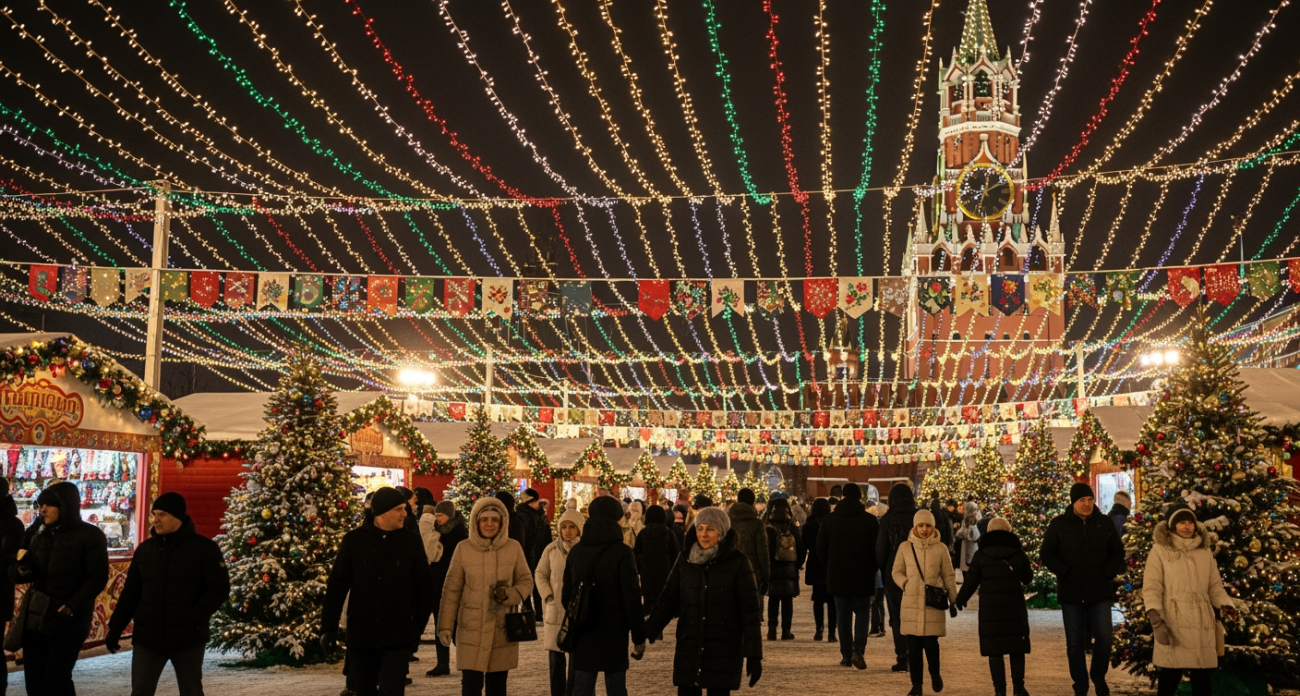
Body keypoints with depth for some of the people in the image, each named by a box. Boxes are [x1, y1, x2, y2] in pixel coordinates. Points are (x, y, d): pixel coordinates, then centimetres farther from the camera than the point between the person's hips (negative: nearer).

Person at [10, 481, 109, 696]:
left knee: (57, 678, -6)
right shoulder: (36, 532, 7)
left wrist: (73, 606, -23)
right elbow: (14, 571, 11)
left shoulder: (90, 535, -6)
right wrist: (21, 570, -13)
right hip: (34, 619, 5)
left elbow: (98, 578, -11)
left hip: (69, 622, -5)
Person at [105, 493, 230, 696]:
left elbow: (219, 588, -11)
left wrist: (195, 618, -21)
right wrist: (115, 628, 8)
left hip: (188, 638, -4)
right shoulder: (145, 549, 9)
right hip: (147, 637, 4)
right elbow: (130, 593, 14)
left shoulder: (204, 547, -6)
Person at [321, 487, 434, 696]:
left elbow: (425, 585, 6)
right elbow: (336, 585, 1)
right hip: (360, 634, 1)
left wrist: (419, 623, 2)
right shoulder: (354, 540, -2)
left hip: (398, 636, -1)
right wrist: (329, 627, -3)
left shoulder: (412, 541, -1)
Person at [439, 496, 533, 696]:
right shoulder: (463, 549, -3)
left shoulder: (514, 548, -1)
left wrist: (509, 594, -13)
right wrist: (446, 625, -2)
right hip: (471, 629, -1)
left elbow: (526, 582, 7)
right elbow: (451, 590, 2)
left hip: (503, 629, 1)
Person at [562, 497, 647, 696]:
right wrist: (639, 637, -6)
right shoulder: (621, 552, -10)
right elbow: (632, 597, -12)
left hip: (582, 635, 4)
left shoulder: (576, 551, 5)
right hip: (613, 634, -4)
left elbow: (566, 594, 12)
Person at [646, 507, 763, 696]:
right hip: (688, 648, 3)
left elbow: (750, 611, -7)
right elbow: (668, 600, 5)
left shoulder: (737, 562, -6)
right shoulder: (685, 559, 4)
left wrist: (753, 655, -11)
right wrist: (647, 630, -9)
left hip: (723, 651, -3)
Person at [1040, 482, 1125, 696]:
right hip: (1071, 592, -1)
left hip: (1100, 591, 1)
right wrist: (1065, 572, -11)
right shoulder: (1059, 524, -2)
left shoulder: (1105, 523, 4)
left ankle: (1098, 677, 21)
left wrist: (1109, 573, -4)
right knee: (1075, 643, 5)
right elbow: (1047, 554, 0)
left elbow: (1117, 552, 10)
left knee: (1104, 637, -5)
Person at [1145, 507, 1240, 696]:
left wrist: (1227, 605, -3)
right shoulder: (1160, 550, 2)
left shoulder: (1205, 551, 15)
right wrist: (1155, 618, -16)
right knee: (1170, 677, -2)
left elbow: (1215, 586, 17)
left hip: (1201, 623, 4)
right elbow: (1151, 587, -4)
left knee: (1202, 677, 5)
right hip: (1172, 623, -4)